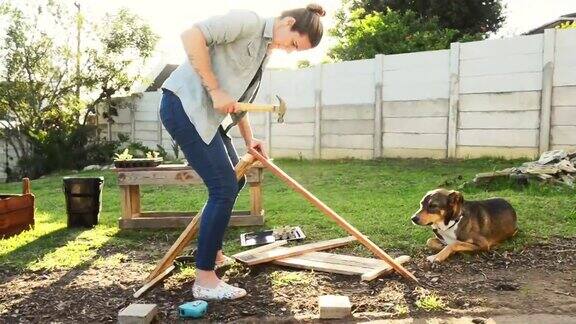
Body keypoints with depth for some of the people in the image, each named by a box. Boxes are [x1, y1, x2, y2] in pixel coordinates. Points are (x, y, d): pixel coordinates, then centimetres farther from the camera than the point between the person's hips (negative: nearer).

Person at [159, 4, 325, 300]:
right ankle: (205, 280, -4)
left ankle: (212, 251, 34)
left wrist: (249, 138, 18)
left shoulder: (264, 51, 17)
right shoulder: (249, 21, -11)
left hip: (206, 114, 10)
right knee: (224, 188, -12)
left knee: (234, 181, 17)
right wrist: (215, 90, -20)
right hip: (184, 105, -10)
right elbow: (191, 36, -22)